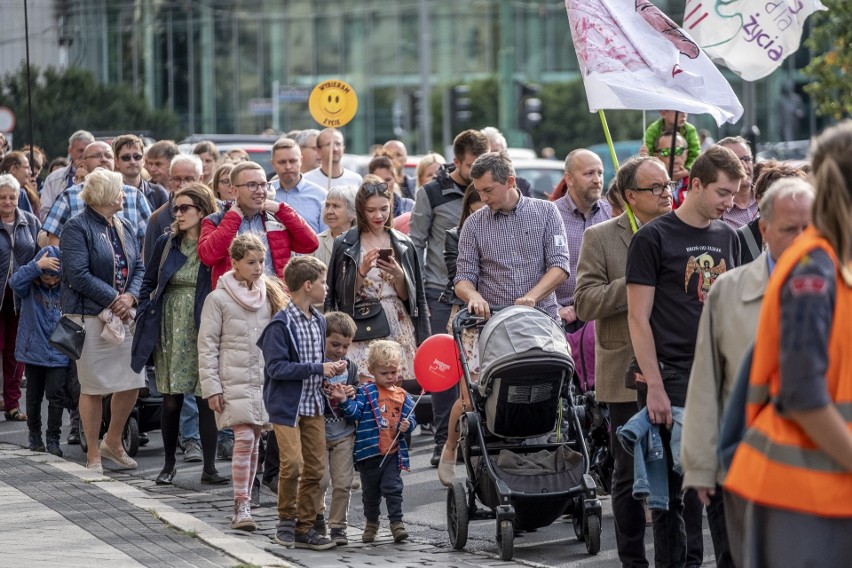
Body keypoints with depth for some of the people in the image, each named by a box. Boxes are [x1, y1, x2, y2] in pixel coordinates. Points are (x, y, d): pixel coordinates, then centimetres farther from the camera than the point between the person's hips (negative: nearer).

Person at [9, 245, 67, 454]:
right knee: (34, 396, 12)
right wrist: (38, 265, -33)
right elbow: (15, 282, -26)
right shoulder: (30, 287, -5)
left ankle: (53, 439, 6)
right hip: (34, 351, 0)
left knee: (56, 396, -4)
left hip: (58, 354, 0)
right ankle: (35, 436, 26)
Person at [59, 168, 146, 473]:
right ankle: (93, 454, 11)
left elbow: (138, 268, 12)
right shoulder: (77, 227, -10)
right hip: (89, 316, -6)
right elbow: (78, 274, -17)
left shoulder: (125, 228, 13)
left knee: (132, 382, 4)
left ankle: (113, 442, 25)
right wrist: (113, 299, -15)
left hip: (122, 316, 6)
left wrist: (130, 296, -7)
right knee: (93, 387, 0)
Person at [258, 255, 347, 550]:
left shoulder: (319, 321, 11)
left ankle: (305, 528, 14)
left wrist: (332, 368, 1)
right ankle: (286, 519, 3)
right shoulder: (281, 324, -14)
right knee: (292, 463, -17)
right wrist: (318, 368, -18)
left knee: (314, 469, 6)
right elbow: (276, 367, -20)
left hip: (314, 404, 7)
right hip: (287, 404, -7)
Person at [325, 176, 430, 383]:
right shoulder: (345, 245, 2)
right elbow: (342, 296, 1)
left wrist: (398, 275, -9)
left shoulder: (403, 245, 9)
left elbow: (407, 296, 9)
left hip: (398, 329, 2)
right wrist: (362, 270, -13)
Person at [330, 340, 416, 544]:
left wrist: (407, 425, -11)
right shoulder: (365, 392, -2)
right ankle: (371, 523, 29)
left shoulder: (403, 397, 6)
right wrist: (344, 401, -26)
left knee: (393, 488, -7)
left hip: (393, 452, 1)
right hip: (368, 451, -1)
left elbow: (410, 418, 10)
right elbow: (355, 412, -11)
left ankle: (397, 522, 0)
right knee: (370, 491, 13)